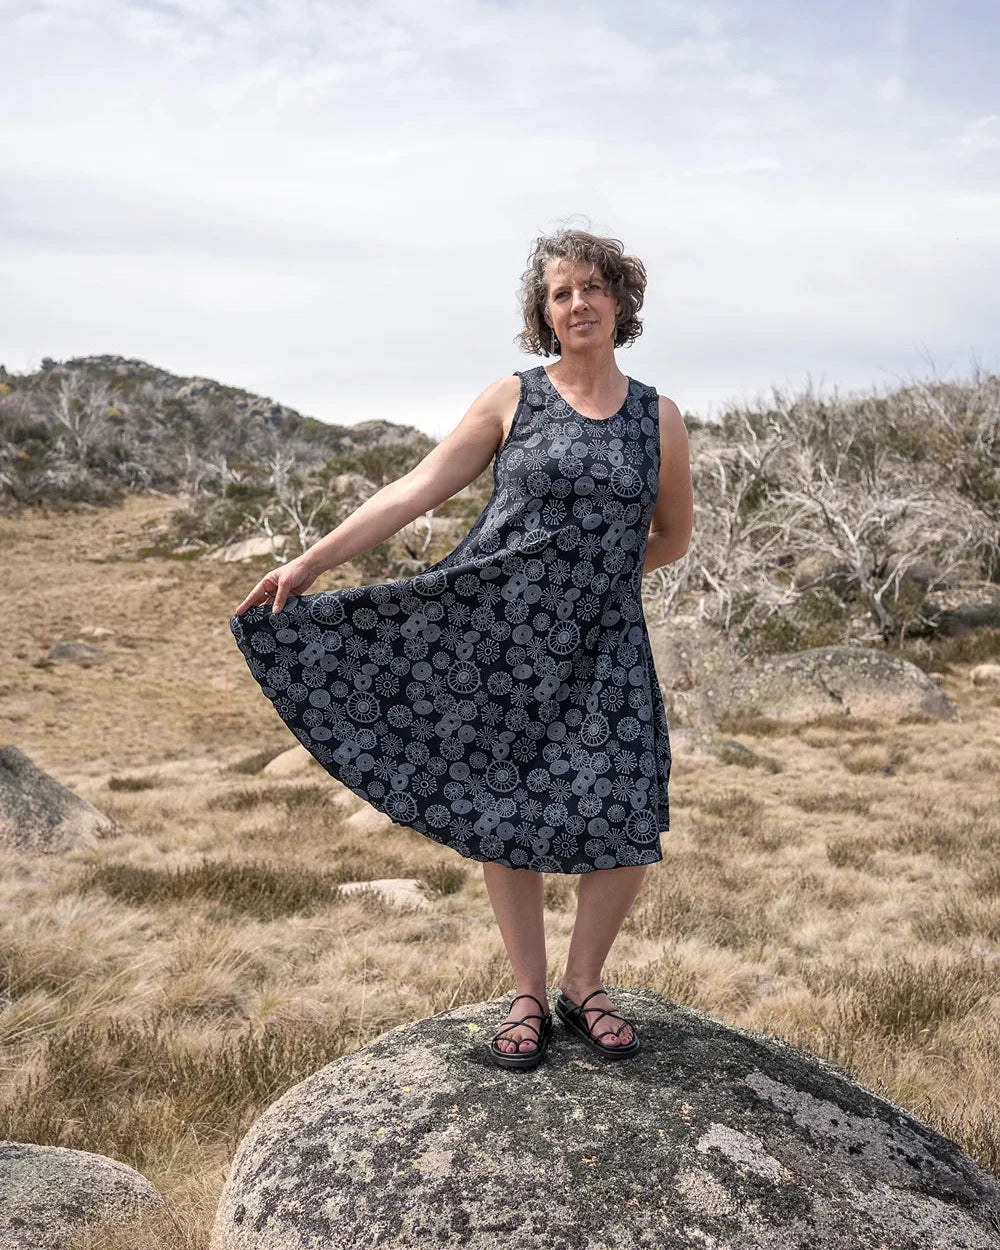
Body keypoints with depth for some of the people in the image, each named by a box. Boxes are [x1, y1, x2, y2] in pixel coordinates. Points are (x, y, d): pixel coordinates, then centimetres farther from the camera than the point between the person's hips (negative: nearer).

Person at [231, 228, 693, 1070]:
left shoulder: (658, 418, 7)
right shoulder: (512, 400, 3)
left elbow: (672, 538, 18)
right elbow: (414, 492, -1)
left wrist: (588, 571, 7)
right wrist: (312, 561, -5)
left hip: (602, 646, 1)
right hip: (498, 633, -1)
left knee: (626, 827, -5)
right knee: (505, 816, 3)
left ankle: (584, 985, 19)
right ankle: (528, 998, 21)